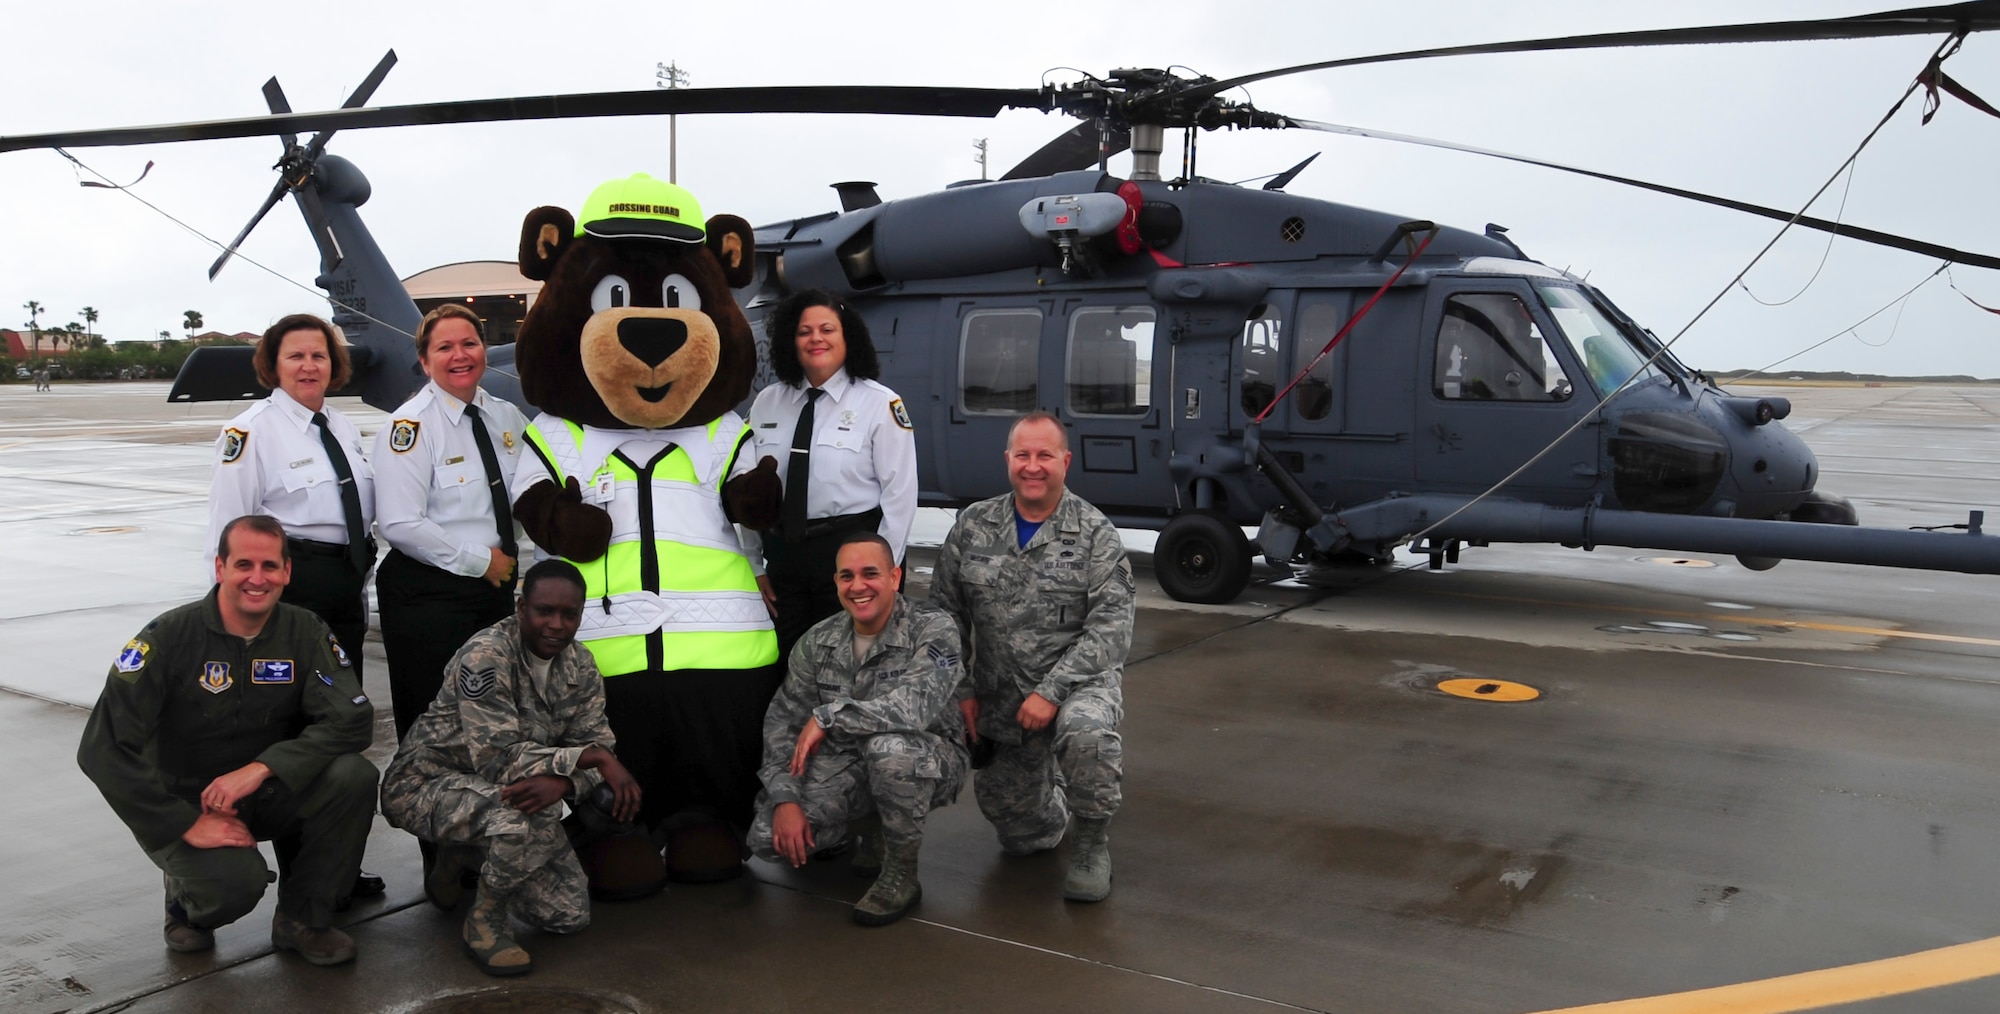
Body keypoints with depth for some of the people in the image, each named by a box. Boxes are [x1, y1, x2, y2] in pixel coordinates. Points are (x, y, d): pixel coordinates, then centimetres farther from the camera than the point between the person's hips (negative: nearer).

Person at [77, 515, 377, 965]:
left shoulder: (305, 633, -7)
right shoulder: (170, 637, -16)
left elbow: (353, 720, -19)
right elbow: (102, 750, -20)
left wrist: (262, 767, -31)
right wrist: (187, 823, -23)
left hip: (267, 793, 4)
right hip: (185, 805, -3)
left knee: (353, 776, -25)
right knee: (237, 880, -32)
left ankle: (303, 919, -4)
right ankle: (189, 899, 8)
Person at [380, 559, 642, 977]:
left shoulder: (579, 665, -2)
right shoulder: (485, 656, -24)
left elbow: (597, 747, -8)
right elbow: (497, 757, -31)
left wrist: (562, 782, -31)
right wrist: (587, 759, -35)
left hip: (502, 796, 7)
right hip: (425, 782, -7)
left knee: (570, 914, 1)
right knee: (530, 812, -38)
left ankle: (464, 855, 22)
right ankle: (484, 922, -10)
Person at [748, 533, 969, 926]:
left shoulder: (932, 628, -17)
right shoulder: (818, 642, -1)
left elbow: (916, 705, -34)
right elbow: (782, 721, 0)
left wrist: (827, 716, -28)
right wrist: (784, 799, -14)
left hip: (929, 763, -5)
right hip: (847, 767, 5)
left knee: (888, 746, -39)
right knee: (768, 838, -15)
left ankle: (901, 875, -14)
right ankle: (875, 828, 14)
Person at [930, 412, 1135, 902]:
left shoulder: (1094, 532, -9)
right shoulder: (974, 525, 1)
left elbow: (1111, 626, -16)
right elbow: (944, 612, 6)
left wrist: (1052, 691, -25)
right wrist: (961, 690, -1)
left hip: (1079, 682, -3)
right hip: (1000, 698, 4)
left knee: (1084, 729, -39)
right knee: (1022, 837, 9)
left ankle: (1092, 841, -12)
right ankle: (1054, 796, 44)